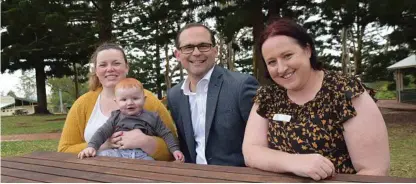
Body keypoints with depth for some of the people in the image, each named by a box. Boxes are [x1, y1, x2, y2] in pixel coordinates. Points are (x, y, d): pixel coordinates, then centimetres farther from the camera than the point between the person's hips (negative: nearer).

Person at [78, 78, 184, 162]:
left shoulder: (152, 117, 12)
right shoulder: (116, 117, 15)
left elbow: (166, 134, 13)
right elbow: (102, 132, 10)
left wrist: (175, 149, 1)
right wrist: (91, 146, -7)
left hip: (143, 154, -1)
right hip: (119, 152, 1)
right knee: (101, 155, -25)